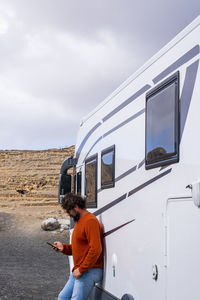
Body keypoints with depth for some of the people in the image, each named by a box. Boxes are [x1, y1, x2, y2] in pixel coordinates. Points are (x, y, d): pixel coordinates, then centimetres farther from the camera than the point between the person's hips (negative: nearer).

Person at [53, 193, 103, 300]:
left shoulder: (90, 221, -16)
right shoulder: (79, 221, 18)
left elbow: (96, 249, -24)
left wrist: (81, 270, -20)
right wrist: (63, 247, 10)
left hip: (89, 271, -11)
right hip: (78, 271, 11)